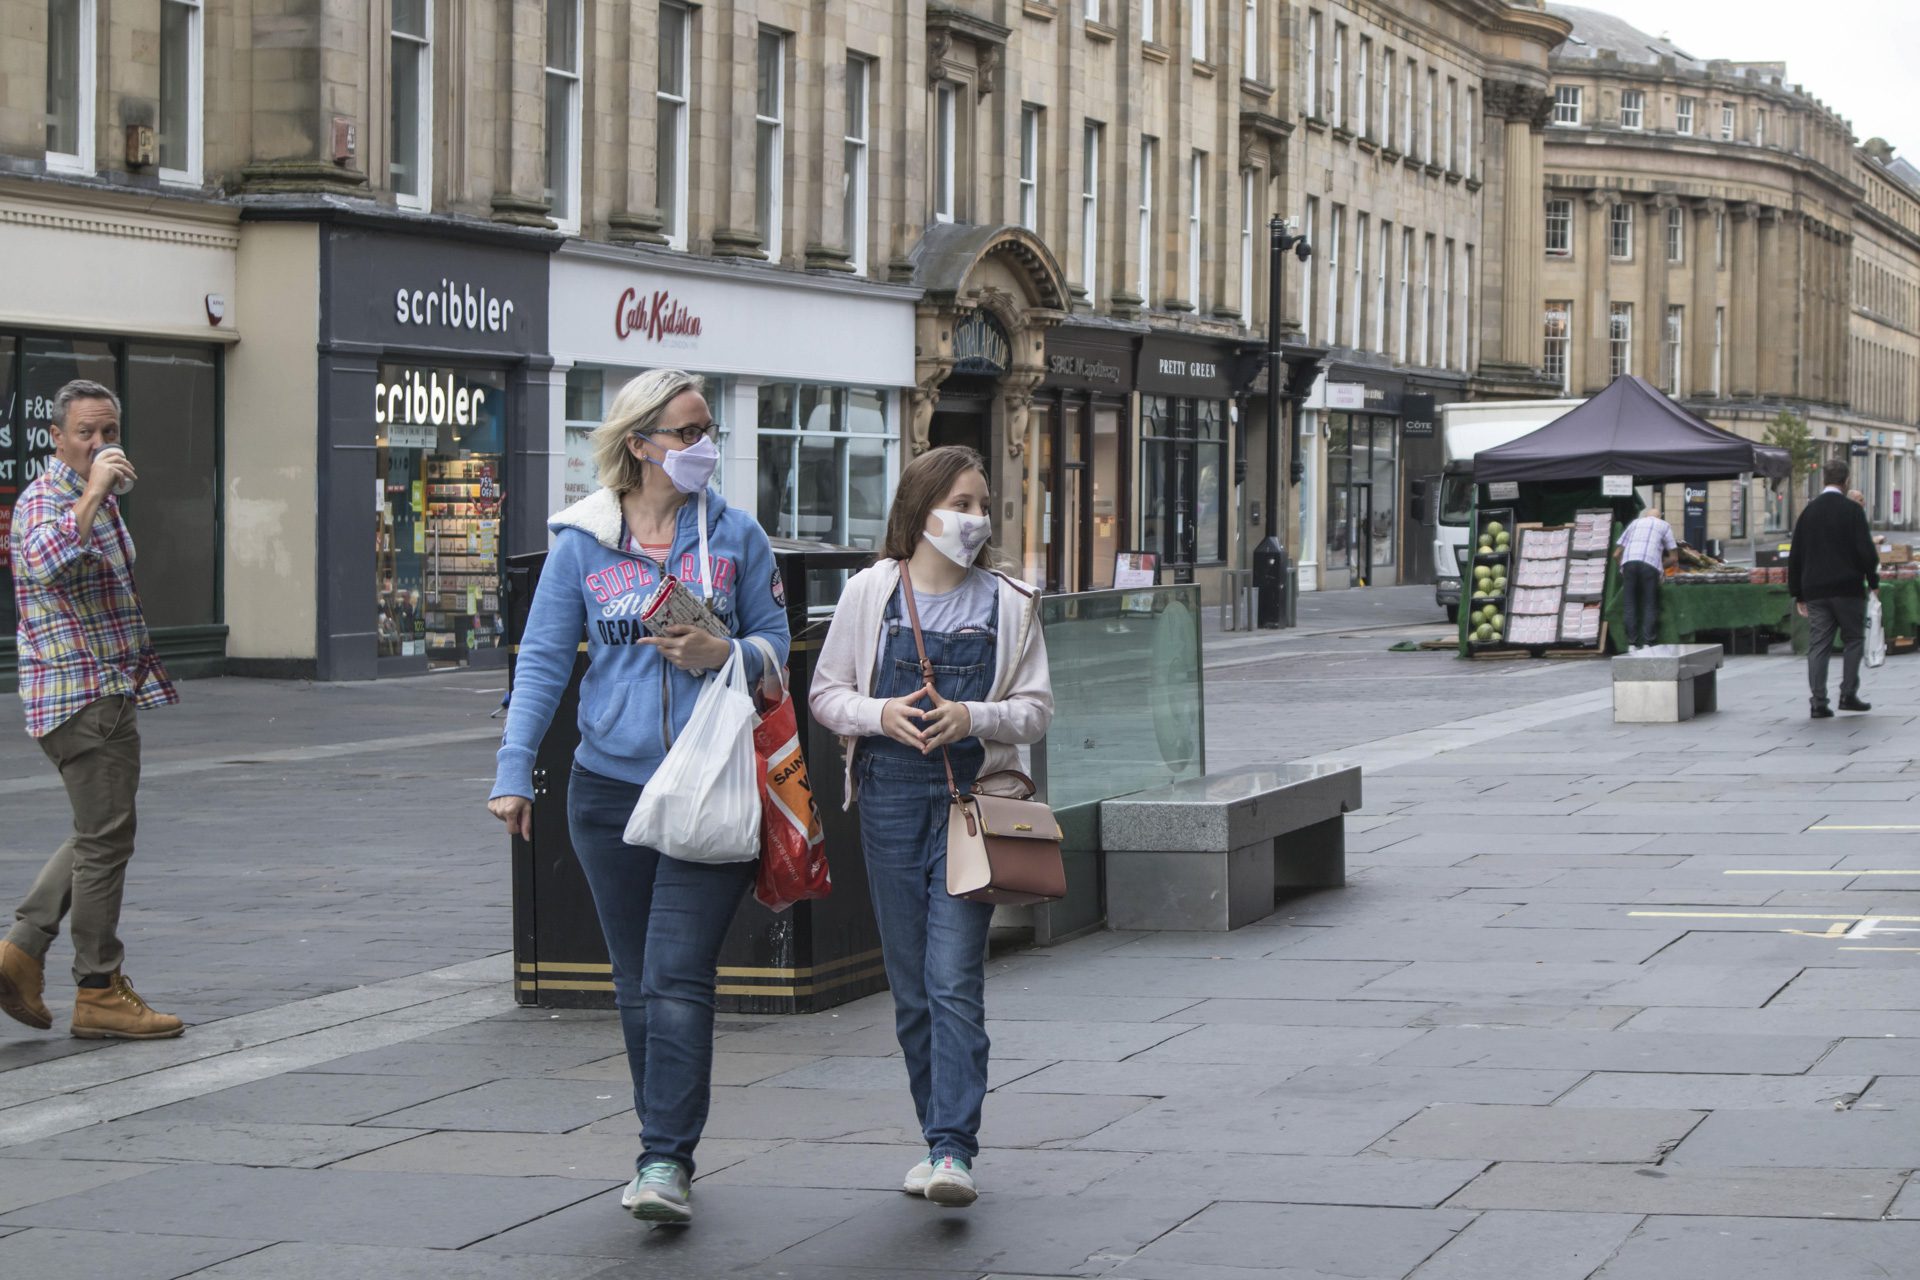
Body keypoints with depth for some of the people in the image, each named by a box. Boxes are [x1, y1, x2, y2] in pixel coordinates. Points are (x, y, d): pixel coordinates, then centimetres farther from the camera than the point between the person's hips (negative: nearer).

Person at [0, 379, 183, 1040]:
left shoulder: (98, 501, 18)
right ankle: (99, 992, 0)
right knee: (106, 838, -6)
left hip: (109, 690, 10)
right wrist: (93, 491, -36)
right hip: (83, 694, -10)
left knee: (99, 835, 15)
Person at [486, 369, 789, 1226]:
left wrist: (722, 656, -14)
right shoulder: (581, 544, 4)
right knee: (636, 985, 10)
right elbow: (543, 662, 4)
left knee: (676, 979, -11)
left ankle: (667, 1161, -10)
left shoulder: (735, 536, 4)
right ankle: (663, 1146, 22)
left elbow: (776, 647, 8)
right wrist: (513, 772, -4)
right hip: (609, 788, 2)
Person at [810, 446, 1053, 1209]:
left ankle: (952, 1149, -15)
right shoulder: (870, 594, 5)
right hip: (890, 795, 2)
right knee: (911, 984, 6)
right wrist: (879, 714, -11)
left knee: (955, 979, -12)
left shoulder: (1007, 603, 6)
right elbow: (826, 693, 8)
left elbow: (1037, 708, 5)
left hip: (972, 795, -2)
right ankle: (942, 1138, 17)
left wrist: (974, 717, -14)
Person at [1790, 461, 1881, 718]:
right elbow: (1866, 550, -10)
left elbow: (1795, 557, 11)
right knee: (1854, 639, 9)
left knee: (1818, 646, 2)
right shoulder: (1851, 511, -6)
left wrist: (1798, 594, 17)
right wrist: (1873, 581, 4)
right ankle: (1848, 694, 3)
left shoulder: (1808, 512, 9)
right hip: (1848, 588, -4)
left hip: (1815, 590, 4)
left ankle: (1819, 703, -3)